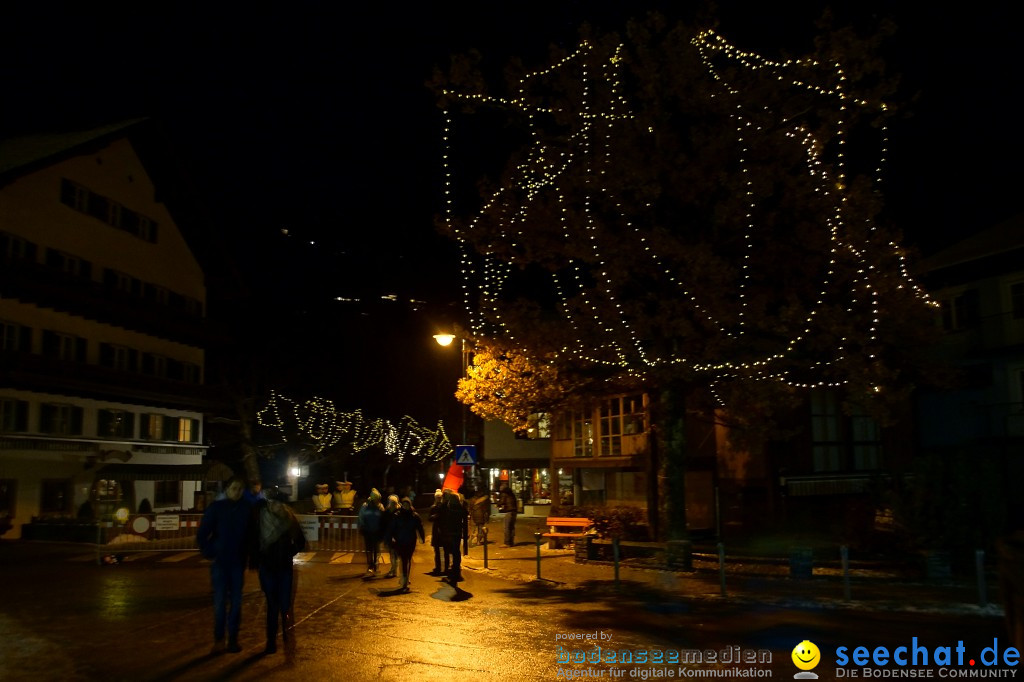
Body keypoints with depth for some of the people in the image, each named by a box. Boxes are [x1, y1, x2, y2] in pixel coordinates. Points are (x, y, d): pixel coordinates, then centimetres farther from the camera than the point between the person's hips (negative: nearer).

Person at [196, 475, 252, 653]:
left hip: (238, 562, 1)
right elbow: (201, 534, 0)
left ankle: (233, 638, 12)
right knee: (220, 601, -2)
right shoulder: (216, 507, -3)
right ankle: (218, 639, 8)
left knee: (236, 601, 4)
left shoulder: (247, 509, 0)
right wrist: (209, 553, -4)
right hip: (219, 561, -1)